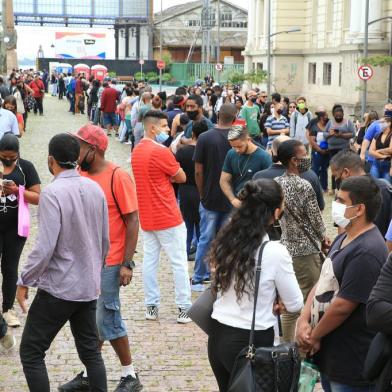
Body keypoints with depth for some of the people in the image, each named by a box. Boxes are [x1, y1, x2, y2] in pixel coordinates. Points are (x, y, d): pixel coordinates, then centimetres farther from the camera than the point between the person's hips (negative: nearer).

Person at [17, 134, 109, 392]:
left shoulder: (53, 193, -18)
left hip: (58, 288, -7)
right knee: (90, 350, 16)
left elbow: (45, 247, -22)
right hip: (89, 287, 7)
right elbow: (105, 240, 9)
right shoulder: (95, 189, 2)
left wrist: (24, 281, -10)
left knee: (31, 353, 4)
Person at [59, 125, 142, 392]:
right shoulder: (82, 176, 4)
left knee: (108, 319, 1)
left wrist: (127, 263, -14)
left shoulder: (118, 177, -14)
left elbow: (133, 222, -12)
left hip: (108, 263, -6)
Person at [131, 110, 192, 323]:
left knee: (150, 260, 10)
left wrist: (164, 177, 1)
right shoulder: (161, 152, -18)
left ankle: (151, 306, 13)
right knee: (179, 262, 1)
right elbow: (181, 177, -8)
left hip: (146, 216, 8)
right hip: (168, 217, -8)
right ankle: (184, 308, 5)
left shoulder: (137, 150, 8)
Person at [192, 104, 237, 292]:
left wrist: (202, 193, 6)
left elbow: (198, 172, -8)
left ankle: (199, 278, 12)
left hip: (210, 198, -1)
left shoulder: (205, 138, -10)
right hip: (233, 199, 1)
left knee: (206, 239, 7)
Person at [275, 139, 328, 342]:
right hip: (306, 249, -8)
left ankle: (287, 344, 22)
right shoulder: (304, 186, -18)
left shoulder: (277, 183, 4)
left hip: (286, 246, 8)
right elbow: (316, 219, -13)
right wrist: (323, 238, 8)